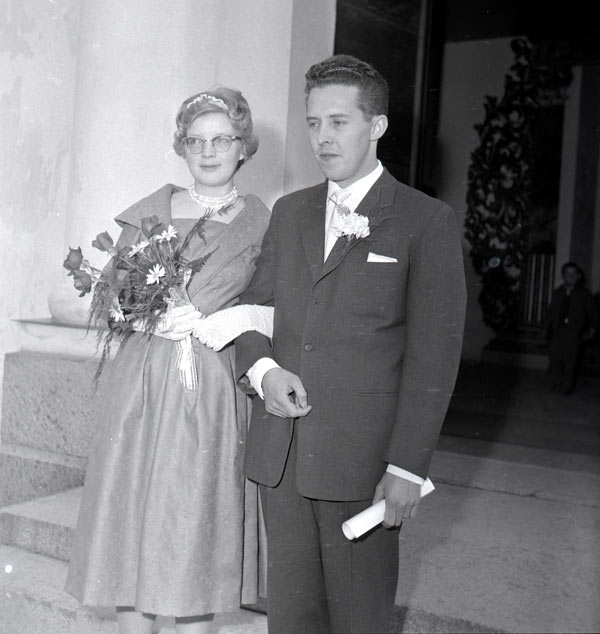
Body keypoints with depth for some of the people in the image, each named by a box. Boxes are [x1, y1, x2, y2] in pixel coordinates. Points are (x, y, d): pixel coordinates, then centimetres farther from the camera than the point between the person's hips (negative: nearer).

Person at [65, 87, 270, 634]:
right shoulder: (150, 211, 9)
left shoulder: (262, 223, 4)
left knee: (195, 520, 1)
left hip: (211, 390, -2)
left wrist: (210, 319, -10)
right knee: (130, 511, 4)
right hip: (142, 380, 2)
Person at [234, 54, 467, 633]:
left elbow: (433, 352, -7)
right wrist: (261, 368, -5)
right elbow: (253, 304, 17)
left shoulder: (426, 221, -3)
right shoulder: (289, 212, 15)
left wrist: (407, 466, -12)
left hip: (363, 456, -4)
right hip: (279, 452, 5)